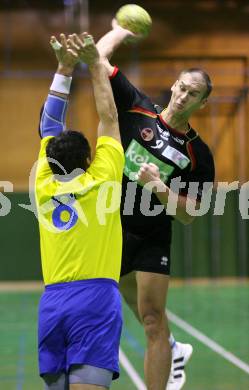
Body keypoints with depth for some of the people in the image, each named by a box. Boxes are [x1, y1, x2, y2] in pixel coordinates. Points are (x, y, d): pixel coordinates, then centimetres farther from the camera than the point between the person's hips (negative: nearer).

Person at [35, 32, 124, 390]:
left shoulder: (45, 186, 10)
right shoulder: (100, 180, 2)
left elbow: (50, 126, 21)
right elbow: (109, 118, 12)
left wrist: (65, 68, 24)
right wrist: (95, 64, 19)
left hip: (52, 301, 4)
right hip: (95, 297, -4)